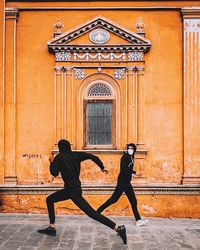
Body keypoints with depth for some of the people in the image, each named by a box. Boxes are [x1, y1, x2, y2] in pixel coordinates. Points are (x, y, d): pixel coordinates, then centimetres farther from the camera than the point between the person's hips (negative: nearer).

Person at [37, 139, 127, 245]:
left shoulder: (59, 157, -8)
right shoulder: (76, 155, 6)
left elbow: (54, 173, -9)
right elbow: (93, 157, 1)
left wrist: (52, 163, 7)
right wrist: (102, 167, 14)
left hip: (72, 190, -8)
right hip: (75, 188, 8)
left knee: (91, 213, -8)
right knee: (50, 199, 18)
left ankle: (118, 228, -13)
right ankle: (51, 228, 21)